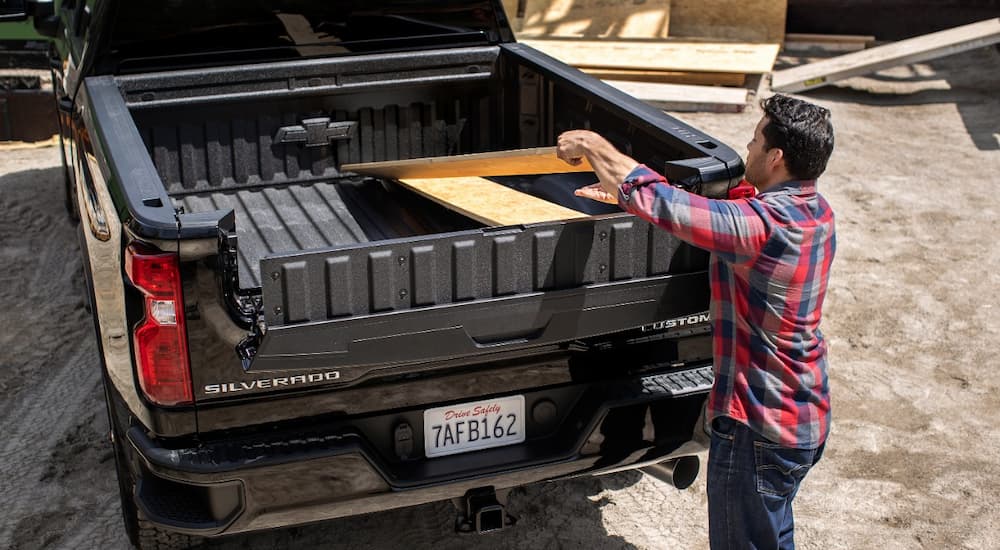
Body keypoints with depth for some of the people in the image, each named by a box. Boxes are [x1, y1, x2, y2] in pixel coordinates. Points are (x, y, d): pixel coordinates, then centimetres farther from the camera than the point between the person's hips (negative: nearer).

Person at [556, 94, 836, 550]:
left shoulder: (764, 225, -29)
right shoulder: (814, 210, 0)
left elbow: (659, 201, -27)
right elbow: (707, 215, 11)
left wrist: (591, 144, -12)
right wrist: (625, 196, 8)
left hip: (759, 429, -9)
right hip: (805, 418, 9)